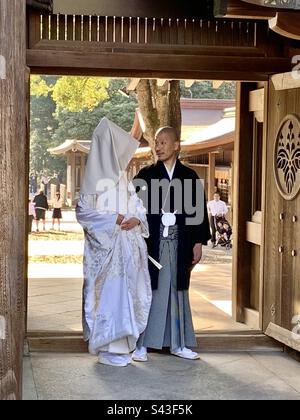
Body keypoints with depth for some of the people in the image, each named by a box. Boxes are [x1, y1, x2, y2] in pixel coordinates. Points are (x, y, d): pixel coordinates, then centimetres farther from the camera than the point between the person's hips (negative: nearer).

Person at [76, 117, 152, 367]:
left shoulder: (123, 177, 13)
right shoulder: (96, 176, -8)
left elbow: (138, 206, 18)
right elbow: (83, 210, -9)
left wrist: (136, 219, -3)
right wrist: (113, 219, -16)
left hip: (128, 245, 7)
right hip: (107, 246, -7)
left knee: (127, 293, 10)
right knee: (109, 294, -6)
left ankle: (123, 344, 20)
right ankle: (110, 349, 3)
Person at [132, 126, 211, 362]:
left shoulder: (189, 176, 6)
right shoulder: (146, 175, 3)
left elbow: (199, 210, 7)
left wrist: (199, 242, 2)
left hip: (180, 243, 2)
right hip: (153, 242, -2)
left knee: (178, 290, 9)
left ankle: (178, 343, 18)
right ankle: (142, 344, 7)